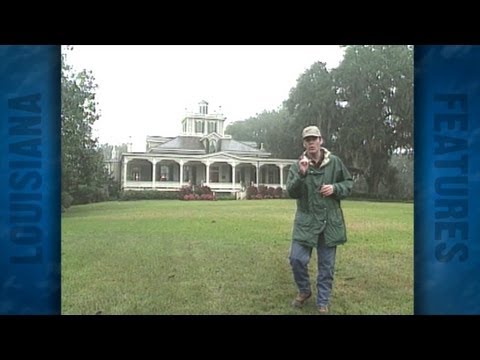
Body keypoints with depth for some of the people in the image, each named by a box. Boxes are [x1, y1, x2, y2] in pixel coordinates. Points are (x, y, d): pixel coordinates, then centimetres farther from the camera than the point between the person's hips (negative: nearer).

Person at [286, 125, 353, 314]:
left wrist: (335, 188, -10)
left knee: (326, 265, 8)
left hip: (330, 221, 1)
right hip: (306, 221, 0)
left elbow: (349, 183, 10)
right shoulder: (297, 165, -2)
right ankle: (304, 291, 25)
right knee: (297, 258, -4)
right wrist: (301, 174, -25)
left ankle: (323, 302, 24)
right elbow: (292, 192, -10)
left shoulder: (335, 162, 1)